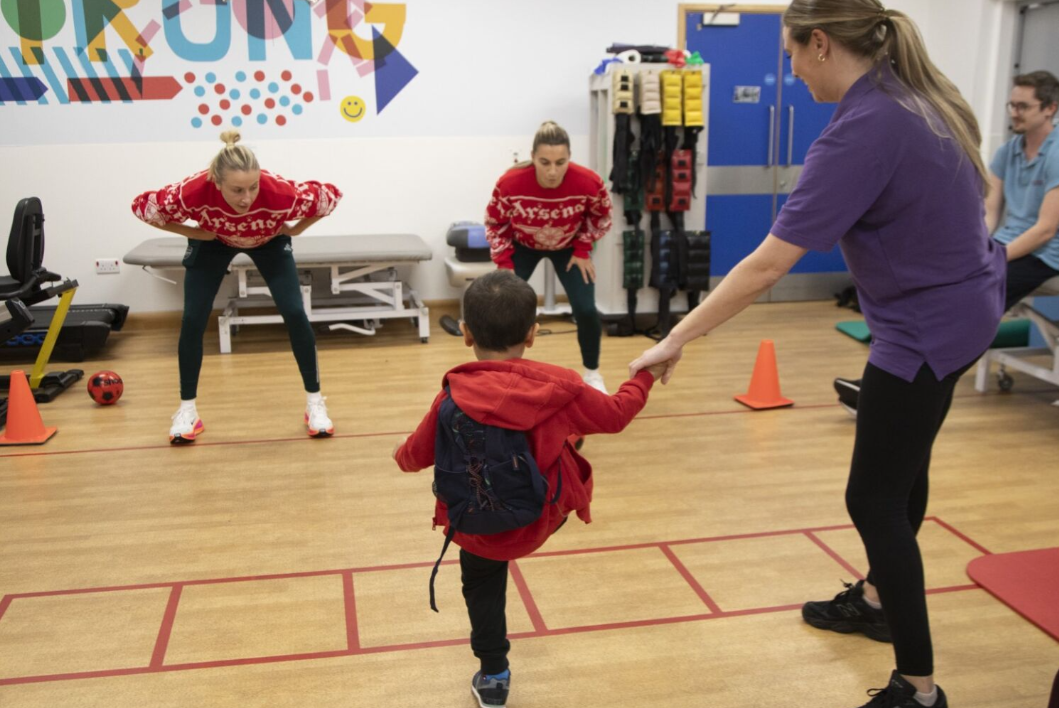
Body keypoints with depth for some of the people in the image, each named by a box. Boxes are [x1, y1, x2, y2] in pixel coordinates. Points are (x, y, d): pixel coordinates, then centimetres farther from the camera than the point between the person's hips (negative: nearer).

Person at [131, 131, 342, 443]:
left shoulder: (279, 192, -44)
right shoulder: (194, 191, -42)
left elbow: (331, 196, -25)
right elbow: (142, 206, -22)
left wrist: (296, 229, -17)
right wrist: (194, 233, -20)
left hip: (268, 241, 0)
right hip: (214, 242, 1)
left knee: (295, 314, -11)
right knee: (193, 320, -6)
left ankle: (315, 405, 4)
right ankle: (187, 411, 12)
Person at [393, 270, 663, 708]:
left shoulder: (453, 398, -19)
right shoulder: (558, 387, -18)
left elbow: (417, 456, -4)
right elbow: (616, 414, -2)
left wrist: (400, 455, 21)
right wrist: (646, 375, 16)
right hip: (542, 519, 1)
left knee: (482, 587, 26)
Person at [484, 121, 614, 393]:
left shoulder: (588, 182, -35)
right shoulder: (510, 183, -37)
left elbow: (601, 217, -10)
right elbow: (494, 223, -15)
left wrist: (582, 251, -13)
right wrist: (505, 263, -18)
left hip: (568, 247, 0)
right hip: (522, 246, 0)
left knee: (585, 310, -9)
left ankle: (592, 374, 14)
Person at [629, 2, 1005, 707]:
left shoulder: (862, 130, -26)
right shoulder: (920, 91, 1)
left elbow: (767, 266, -29)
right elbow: (960, 191, 13)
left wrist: (676, 340, -23)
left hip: (924, 329, -10)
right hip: (961, 305, 10)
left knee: (875, 498, 0)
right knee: (904, 467, 23)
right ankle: (878, 599, 44)